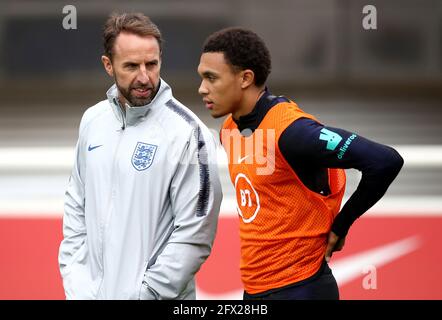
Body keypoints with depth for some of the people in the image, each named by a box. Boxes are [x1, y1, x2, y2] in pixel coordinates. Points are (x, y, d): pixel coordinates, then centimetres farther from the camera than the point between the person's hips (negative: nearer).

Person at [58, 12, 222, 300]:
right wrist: (76, 285, 2)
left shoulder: (187, 133, -14)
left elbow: (195, 235, -15)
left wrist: (144, 293, -16)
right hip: (91, 289, 5)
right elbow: (77, 205, 11)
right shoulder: (93, 120, 4)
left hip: (154, 294, -5)